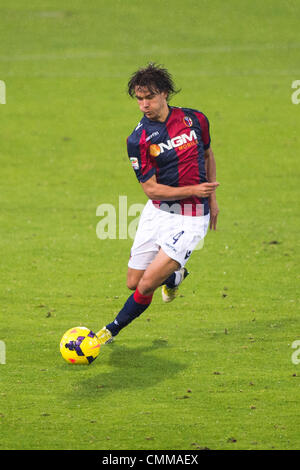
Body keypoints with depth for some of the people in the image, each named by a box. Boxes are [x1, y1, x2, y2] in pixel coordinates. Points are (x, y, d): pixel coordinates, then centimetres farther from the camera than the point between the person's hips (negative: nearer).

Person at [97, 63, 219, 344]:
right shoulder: (138, 139, -10)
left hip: (191, 218, -2)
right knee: (133, 282, 9)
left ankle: (112, 330, 12)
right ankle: (174, 276, 41)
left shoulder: (195, 119, -4)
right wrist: (193, 190, -21)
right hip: (157, 212, 2)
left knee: (147, 285, -11)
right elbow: (151, 189, -11)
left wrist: (212, 198, 16)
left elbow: (207, 155, 16)